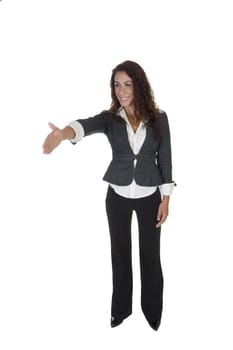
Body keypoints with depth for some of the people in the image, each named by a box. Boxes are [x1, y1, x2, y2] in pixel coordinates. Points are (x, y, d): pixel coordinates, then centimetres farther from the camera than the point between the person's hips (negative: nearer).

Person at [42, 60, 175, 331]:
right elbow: (87, 124, -30)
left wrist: (165, 198, -4)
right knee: (120, 252, 13)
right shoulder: (110, 118, -7)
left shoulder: (159, 118, -6)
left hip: (149, 196, -1)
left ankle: (152, 309, 32)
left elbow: (165, 159, -3)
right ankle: (121, 307, 33)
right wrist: (64, 132, -53)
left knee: (150, 254, 10)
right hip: (118, 196, 1)